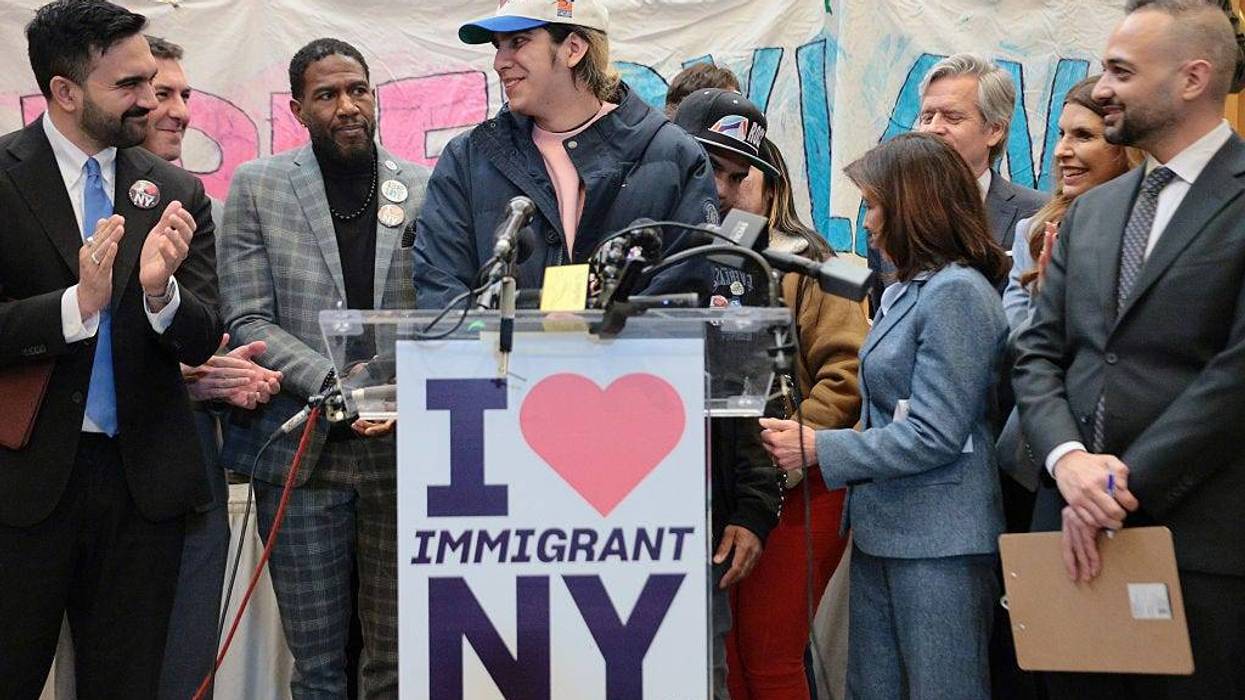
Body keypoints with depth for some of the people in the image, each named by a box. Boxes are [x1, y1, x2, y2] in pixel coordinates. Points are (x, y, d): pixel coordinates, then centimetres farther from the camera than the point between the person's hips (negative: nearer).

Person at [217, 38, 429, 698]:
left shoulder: (425, 190, 6)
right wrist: (336, 383, -15)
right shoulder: (257, 187, 4)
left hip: (404, 451, 1)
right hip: (301, 452, -1)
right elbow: (247, 320, -2)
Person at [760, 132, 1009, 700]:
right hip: (883, 529, 9)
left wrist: (818, 449, -14)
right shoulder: (909, 290, 15)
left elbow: (934, 436, -19)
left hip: (937, 541, -9)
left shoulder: (957, 292, -14)